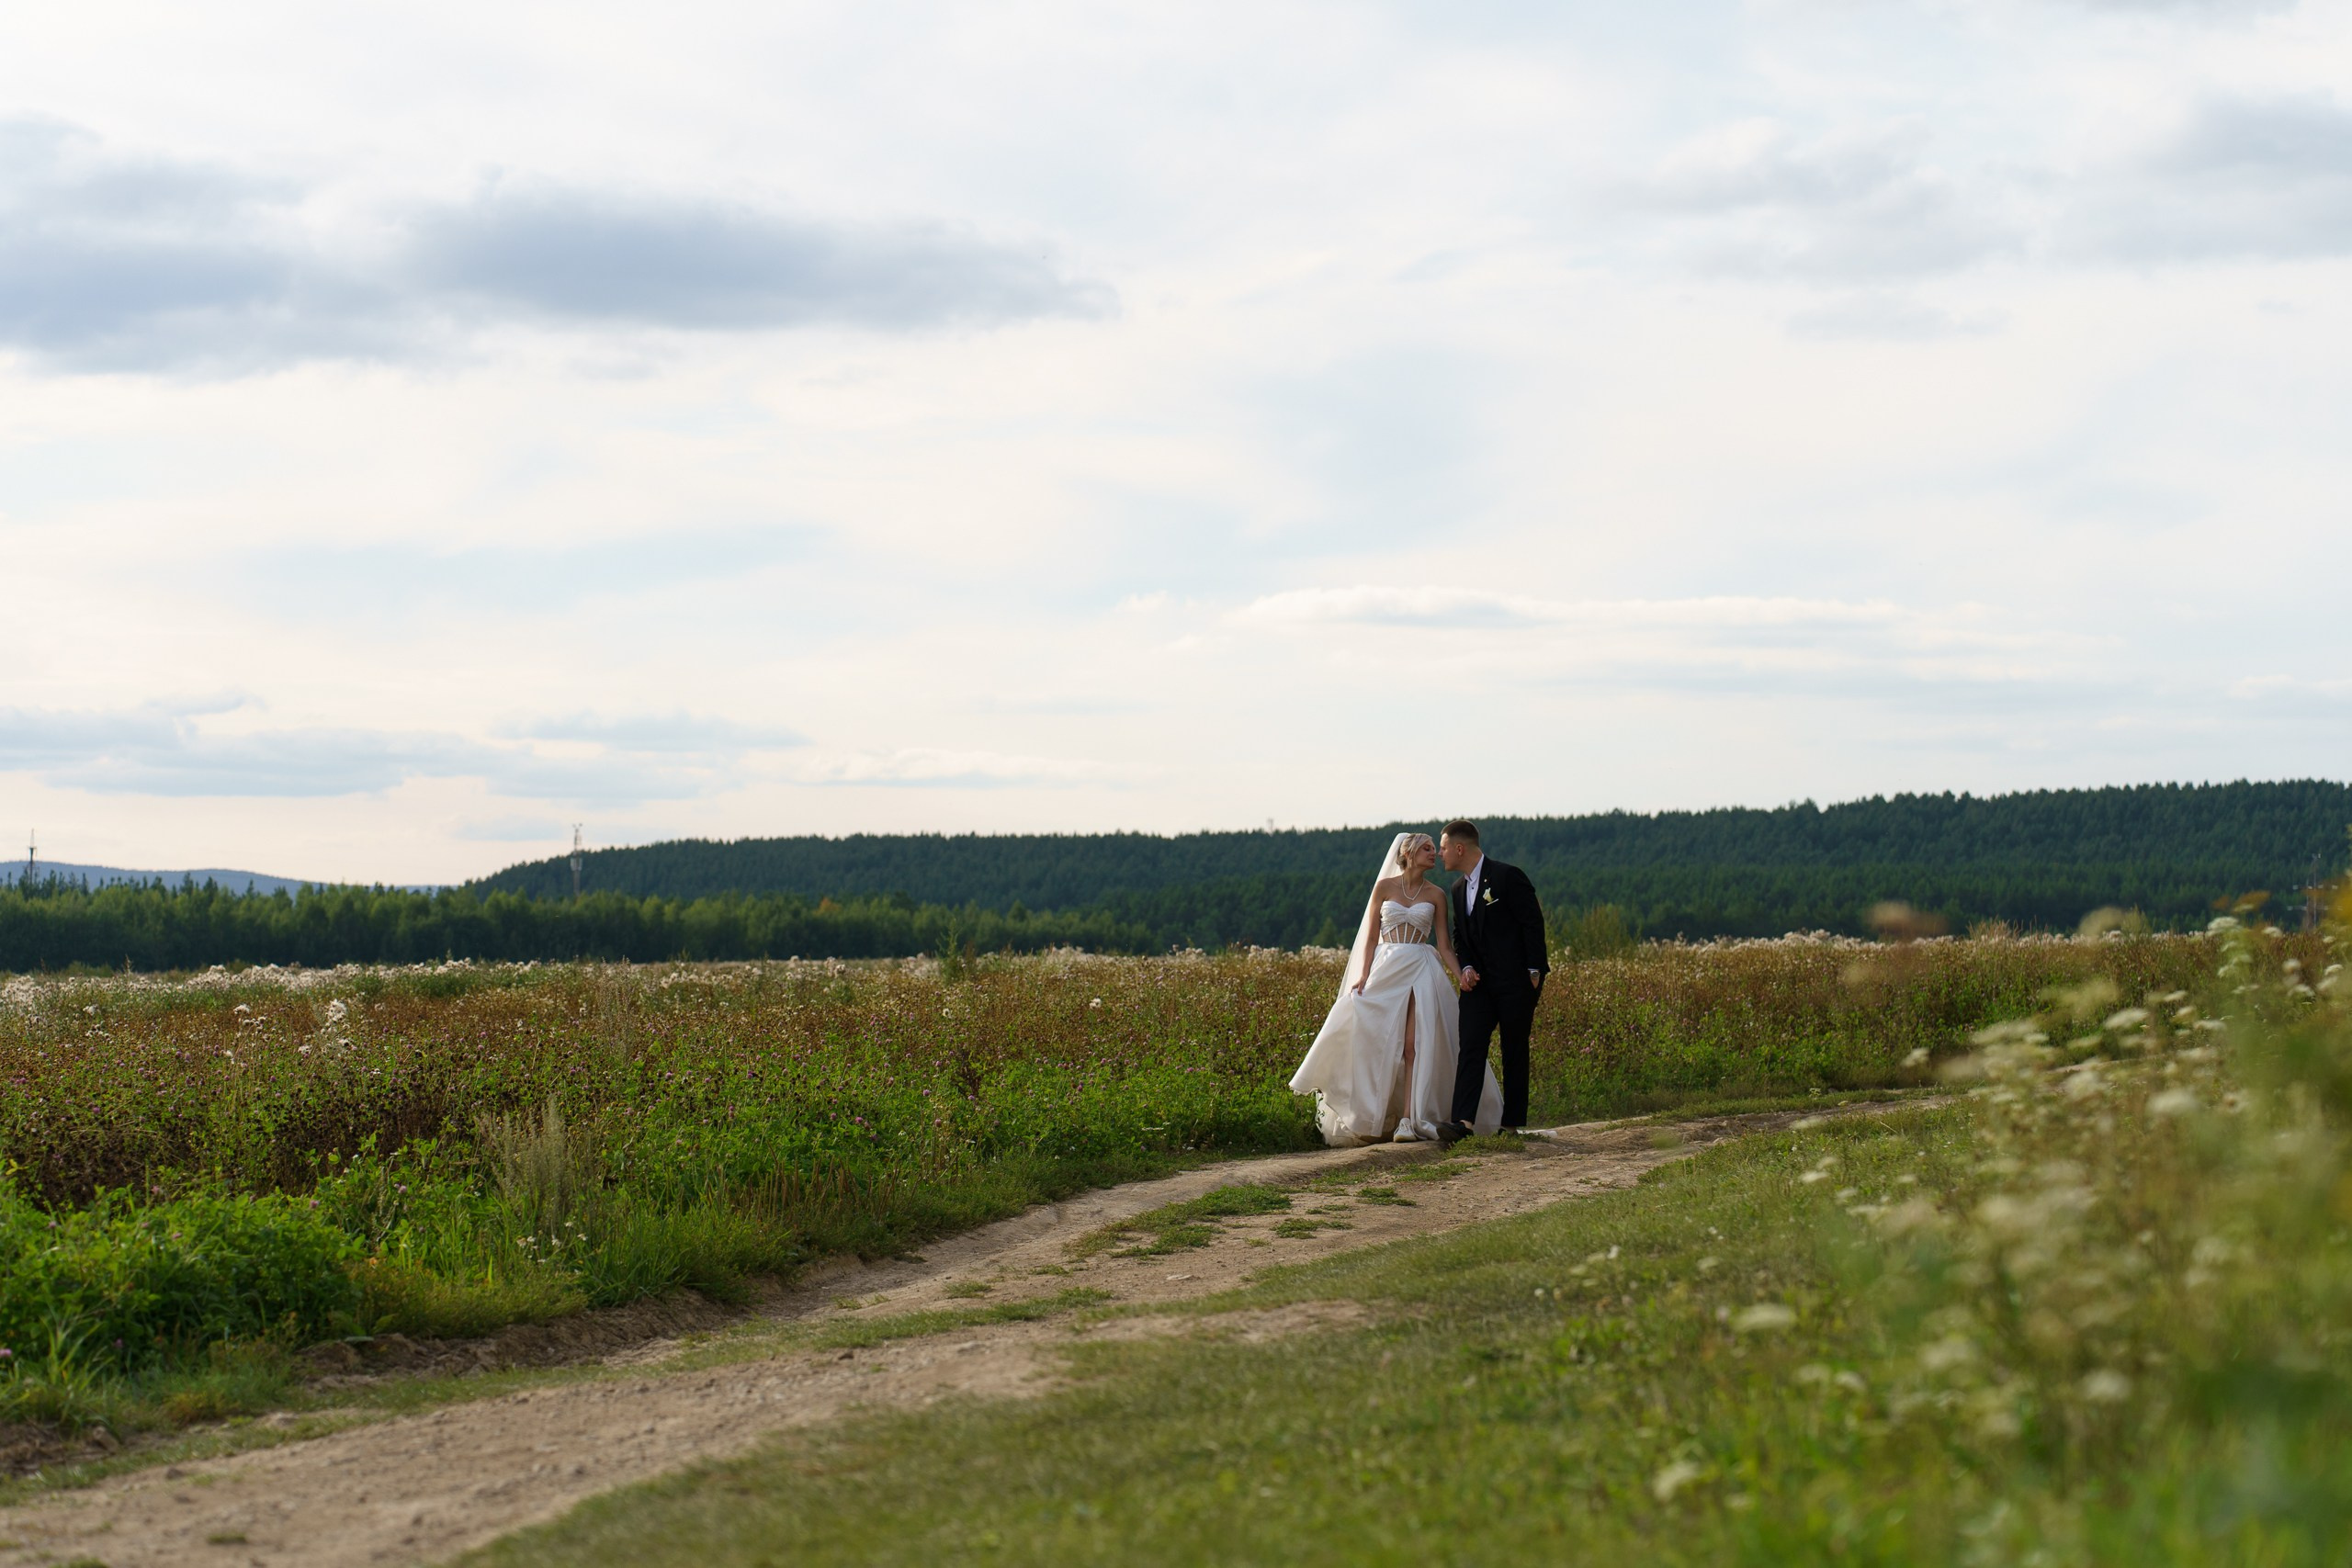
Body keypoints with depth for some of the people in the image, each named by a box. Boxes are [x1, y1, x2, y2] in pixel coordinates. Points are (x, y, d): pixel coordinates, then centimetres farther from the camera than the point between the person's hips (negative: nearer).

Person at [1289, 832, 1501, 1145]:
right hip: (1386, 968, 0)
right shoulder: (1384, 887, 6)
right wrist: (1363, 976, -6)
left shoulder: (1436, 894, 9)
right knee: (1379, 1045, -7)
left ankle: (1408, 1121, -16)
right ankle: (1374, 1119, -1)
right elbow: (1371, 936, 6)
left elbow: (1444, 945, 8)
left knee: (1414, 1046, -12)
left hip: (1422, 972, 0)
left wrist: (1462, 977, -7)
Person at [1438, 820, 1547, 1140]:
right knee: (1471, 1046, -9)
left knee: (1515, 1052, 0)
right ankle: (1463, 1120, -20)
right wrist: (1466, 968, 0)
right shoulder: (1458, 890, 14)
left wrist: (1535, 974, -15)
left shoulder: (1507, 877, -10)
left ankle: (1513, 1123, 7)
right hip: (1480, 982, 6)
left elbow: (1533, 924, -11)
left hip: (1517, 981, -6)